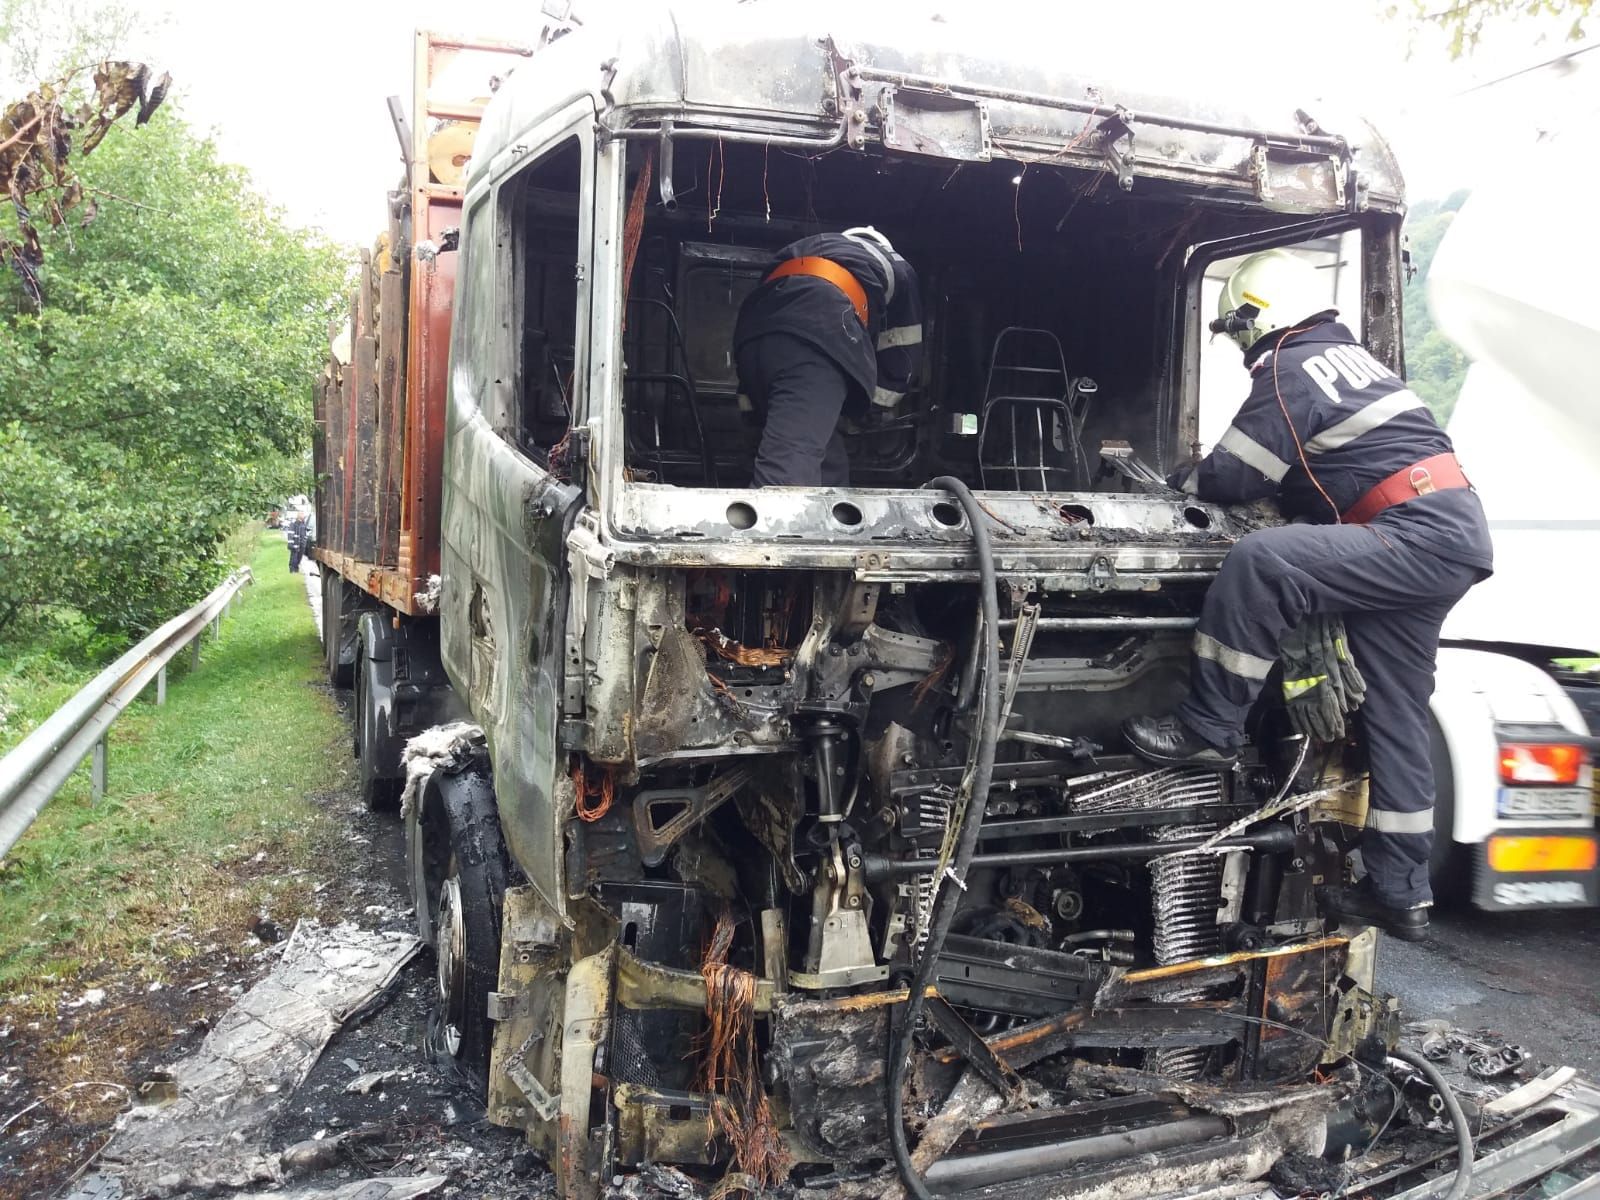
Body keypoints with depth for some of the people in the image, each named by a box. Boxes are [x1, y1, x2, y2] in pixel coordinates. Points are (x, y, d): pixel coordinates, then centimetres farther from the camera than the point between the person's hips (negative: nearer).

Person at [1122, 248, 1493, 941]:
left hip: (1416, 537, -10)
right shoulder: (1344, 353, 23)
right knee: (1395, 716, 12)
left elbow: (1231, 479, -8)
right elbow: (1299, 469, 29)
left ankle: (1208, 730, -14)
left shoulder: (1289, 371, -8)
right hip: (1456, 538, 10)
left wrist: (1174, 484, 12)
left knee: (1259, 562, -24)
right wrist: (1203, 476, 22)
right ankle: (1399, 892, 18)